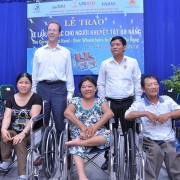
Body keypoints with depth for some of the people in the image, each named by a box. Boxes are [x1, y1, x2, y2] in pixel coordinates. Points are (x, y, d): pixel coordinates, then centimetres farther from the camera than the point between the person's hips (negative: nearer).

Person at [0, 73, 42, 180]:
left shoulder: (36, 98, -5)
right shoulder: (11, 99, 8)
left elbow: (34, 118, -17)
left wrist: (23, 133, -30)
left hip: (31, 133, -3)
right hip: (14, 131, 4)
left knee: (19, 141, -33)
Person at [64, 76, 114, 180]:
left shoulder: (101, 101, 13)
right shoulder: (76, 100, 14)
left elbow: (109, 113, -5)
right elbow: (67, 113, -6)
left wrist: (94, 127, -20)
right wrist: (83, 127, -18)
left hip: (97, 133, 1)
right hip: (79, 133, 0)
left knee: (108, 136, -32)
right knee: (77, 149, -32)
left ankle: (78, 142, -28)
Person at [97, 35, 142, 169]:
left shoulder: (133, 62, 1)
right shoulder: (105, 64, 2)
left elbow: (137, 82, 4)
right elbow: (101, 84, 6)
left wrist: (137, 101, 0)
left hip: (128, 102, 0)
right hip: (110, 102, 1)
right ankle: (109, 159, 24)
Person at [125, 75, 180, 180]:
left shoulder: (167, 100, 15)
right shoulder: (139, 103, 7)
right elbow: (127, 115, -8)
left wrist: (168, 114, -12)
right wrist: (146, 113, -15)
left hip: (168, 139, 2)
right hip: (149, 139, -2)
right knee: (156, 150, -30)